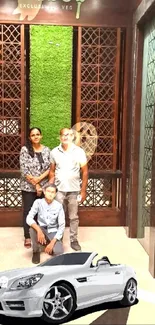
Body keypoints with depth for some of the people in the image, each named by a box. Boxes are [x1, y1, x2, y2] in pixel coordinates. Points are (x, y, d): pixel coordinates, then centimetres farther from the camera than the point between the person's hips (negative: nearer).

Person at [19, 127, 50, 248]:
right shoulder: (25, 149, -7)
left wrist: (39, 178, -16)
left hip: (44, 186, 3)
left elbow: (50, 168, -1)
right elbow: (24, 170, -12)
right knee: (28, 211, 6)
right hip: (28, 187, -2)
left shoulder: (47, 150, 3)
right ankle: (28, 237, 18)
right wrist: (35, 185, -13)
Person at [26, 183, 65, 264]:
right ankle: (36, 251, -7)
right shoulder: (38, 202, -13)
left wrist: (52, 243, -22)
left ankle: (49, 243, 10)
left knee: (58, 252, -26)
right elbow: (29, 218, -20)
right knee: (32, 229, -34)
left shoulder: (59, 206, -14)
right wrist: (39, 230, -38)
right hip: (42, 230, 1)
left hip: (53, 232, 0)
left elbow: (62, 226, -13)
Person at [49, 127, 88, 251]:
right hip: (59, 190, 1)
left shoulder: (79, 151, -2)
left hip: (74, 190, -1)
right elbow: (52, 171, 8)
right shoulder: (54, 152, 2)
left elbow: (85, 172, 0)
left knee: (74, 217, 8)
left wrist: (83, 190, -3)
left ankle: (74, 240, 21)